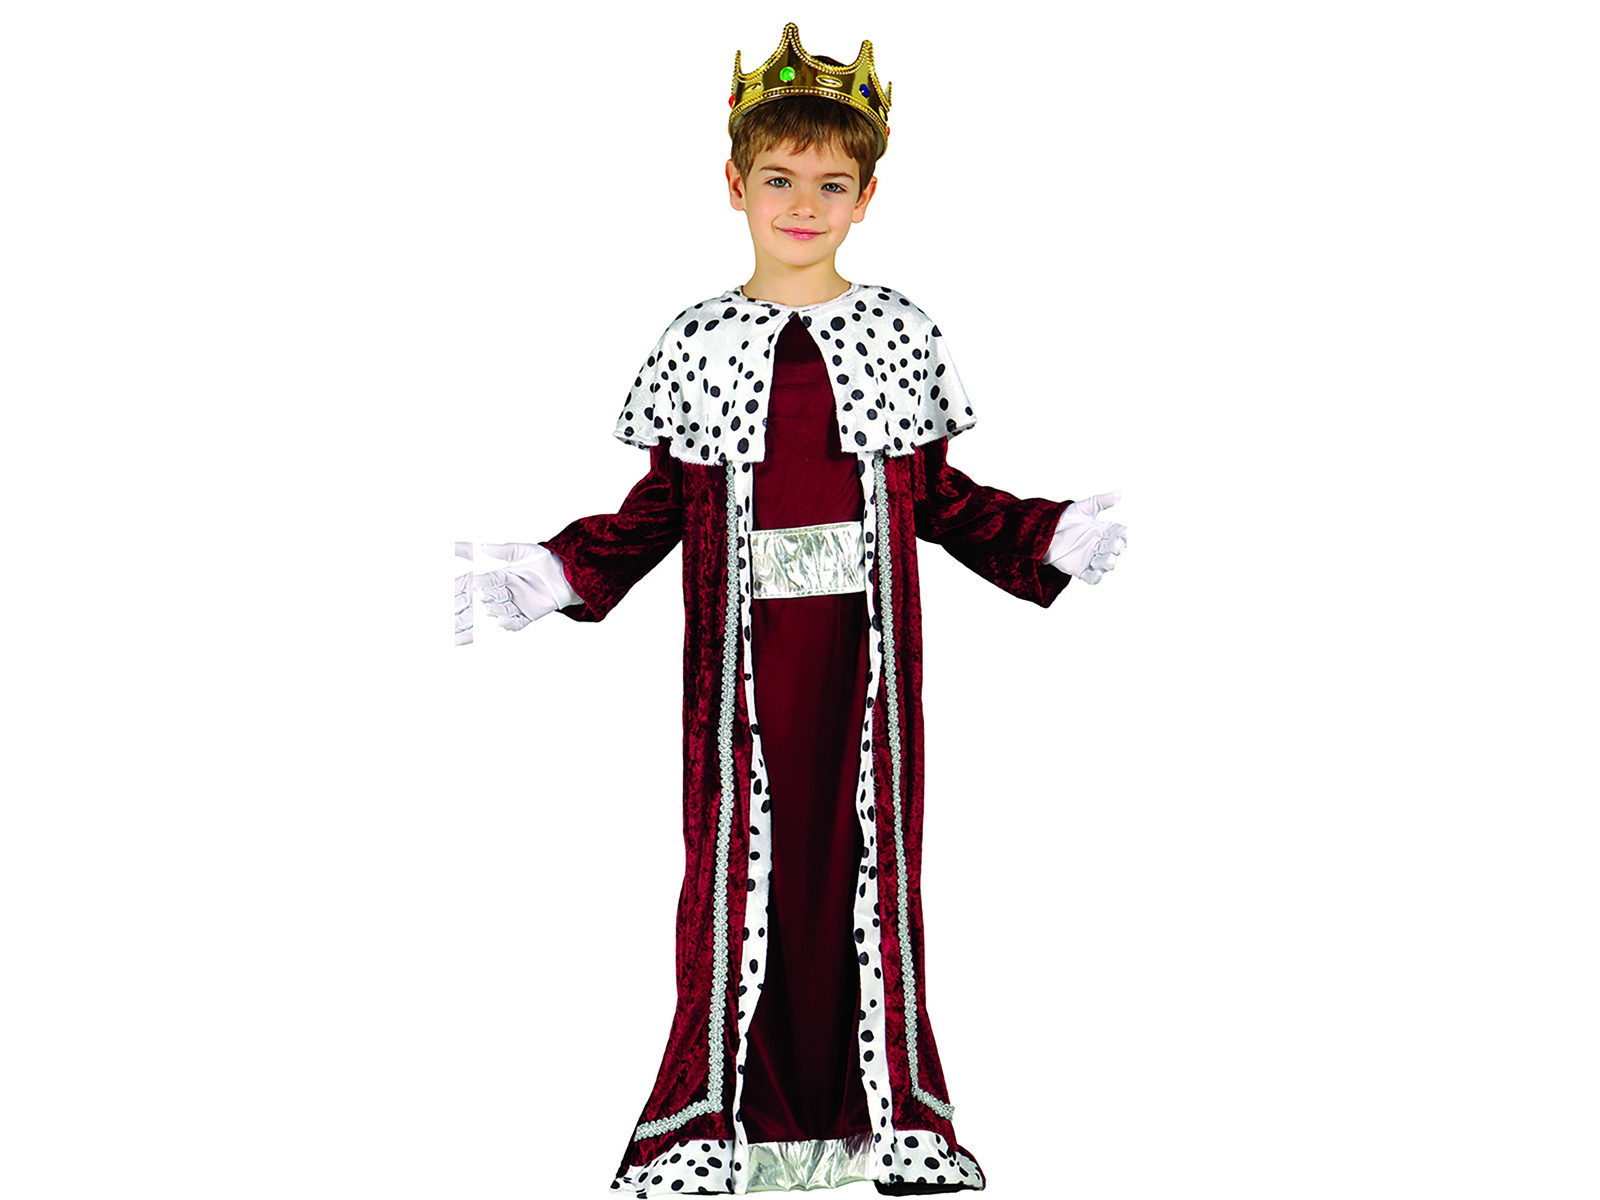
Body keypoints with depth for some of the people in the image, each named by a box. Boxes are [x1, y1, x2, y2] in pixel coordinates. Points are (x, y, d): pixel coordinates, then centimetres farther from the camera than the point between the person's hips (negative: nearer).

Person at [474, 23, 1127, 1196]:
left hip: (868, 649, 1)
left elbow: (940, 496, 9)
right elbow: (661, 506, 6)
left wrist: (1052, 538, -2)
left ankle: (880, 1103, 17)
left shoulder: (901, 333, 5)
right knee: (738, 851, 2)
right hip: (743, 656, -1)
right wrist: (555, 573, -6)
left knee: (870, 849, 5)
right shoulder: (697, 343, 3)